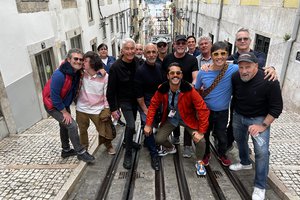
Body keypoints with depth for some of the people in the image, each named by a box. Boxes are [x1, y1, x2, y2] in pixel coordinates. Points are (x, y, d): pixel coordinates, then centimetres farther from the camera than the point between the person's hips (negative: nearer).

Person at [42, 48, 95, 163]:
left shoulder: (77, 72, -11)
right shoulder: (59, 75, -32)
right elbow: (54, 97, -28)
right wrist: (65, 112, -20)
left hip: (64, 104, 9)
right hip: (53, 106, -9)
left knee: (65, 126, 21)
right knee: (72, 125, -16)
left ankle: (66, 150, 41)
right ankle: (80, 152, -1)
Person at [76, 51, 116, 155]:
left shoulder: (104, 76, -14)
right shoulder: (81, 74, -8)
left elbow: (107, 95, -9)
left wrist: (106, 110, -8)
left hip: (97, 109, -2)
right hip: (81, 109, 3)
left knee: (106, 130, 5)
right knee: (82, 131, 18)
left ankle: (108, 146, 35)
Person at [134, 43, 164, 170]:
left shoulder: (159, 67, 0)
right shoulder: (140, 71, -17)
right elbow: (138, 93, -17)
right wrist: (145, 109, -15)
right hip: (145, 104, -5)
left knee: (155, 125, 16)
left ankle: (148, 142, 42)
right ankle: (154, 154, 9)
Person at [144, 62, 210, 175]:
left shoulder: (189, 90, -29)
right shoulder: (162, 89, -20)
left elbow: (203, 109, -25)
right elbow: (153, 105, -6)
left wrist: (201, 131, -25)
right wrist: (148, 124, -7)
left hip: (188, 118, -2)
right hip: (171, 118, 3)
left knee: (200, 140, -19)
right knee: (159, 139, -6)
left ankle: (199, 162, 15)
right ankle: (170, 148, 32)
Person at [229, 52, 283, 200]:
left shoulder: (269, 81, -26)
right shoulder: (235, 77, -15)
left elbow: (276, 107, -18)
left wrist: (263, 126, -21)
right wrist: (235, 112, 3)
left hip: (258, 118, -4)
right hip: (238, 116, 5)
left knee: (262, 151, -13)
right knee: (240, 140, 22)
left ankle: (260, 187, 4)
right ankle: (245, 163, 50)